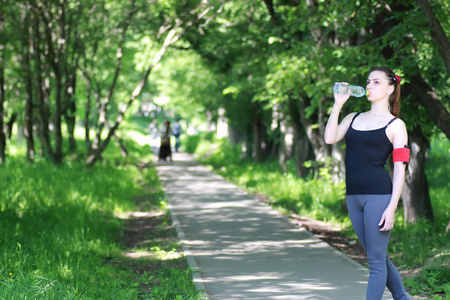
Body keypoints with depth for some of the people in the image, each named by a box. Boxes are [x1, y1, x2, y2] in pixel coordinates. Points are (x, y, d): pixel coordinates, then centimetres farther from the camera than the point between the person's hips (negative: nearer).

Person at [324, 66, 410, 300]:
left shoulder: (395, 125, 0)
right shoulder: (353, 118, 16)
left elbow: (399, 169, -5)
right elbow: (330, 138, -1)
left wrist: (391, 207, -13)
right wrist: (338, 104, 0)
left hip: (379, 195, -6)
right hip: (353, 197, 6)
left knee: (376, 260, -4)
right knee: (378, 257, 13)